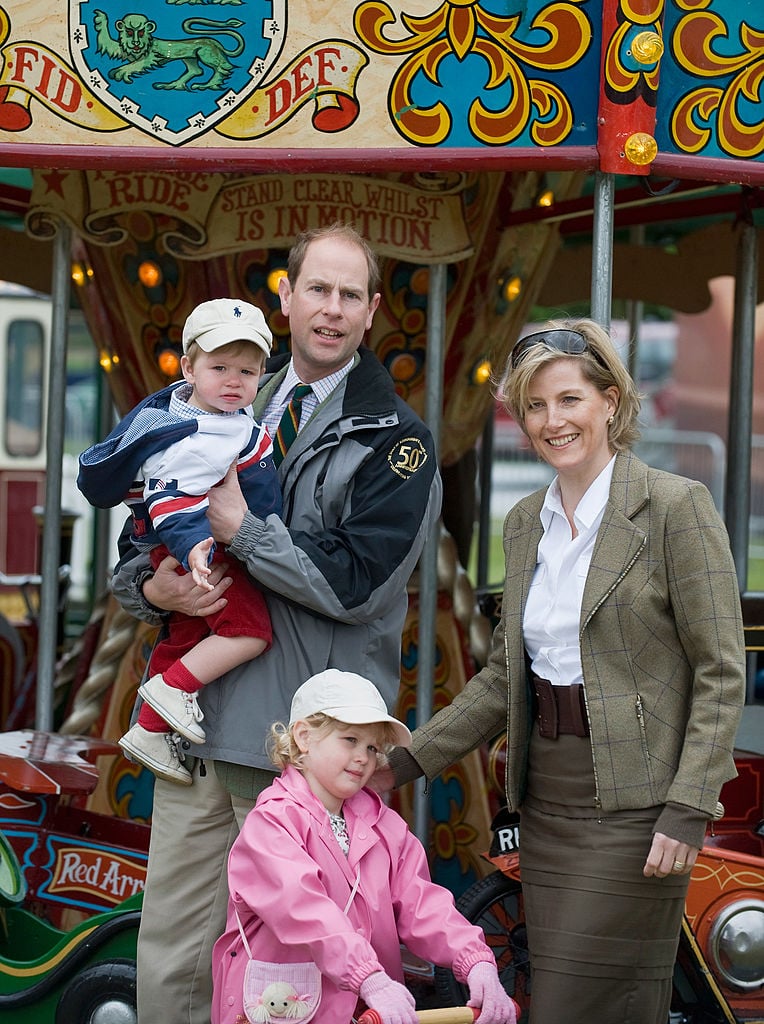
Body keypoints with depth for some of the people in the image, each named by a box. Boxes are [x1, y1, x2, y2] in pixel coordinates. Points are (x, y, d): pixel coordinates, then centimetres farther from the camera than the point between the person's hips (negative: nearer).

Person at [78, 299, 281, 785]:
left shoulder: (231, 416, 4)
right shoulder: (189, 440, -27)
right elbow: (169, 500, -35)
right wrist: (193, 549, -48)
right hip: (198, 552, -10)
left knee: (185, 640, 18)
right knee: (250, 630, -20)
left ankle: (150, 731, 29)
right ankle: (173, 688, -12)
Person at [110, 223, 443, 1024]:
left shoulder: (394, 439, 0)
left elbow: (354, 584, -13)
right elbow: (138, 551, 19)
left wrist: (239, 526, -10)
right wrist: (153, 588, -4)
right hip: (196, 728, 5)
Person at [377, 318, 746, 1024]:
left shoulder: (676, 507, -8)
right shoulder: (526, 523, 13)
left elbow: (721, 673, -10)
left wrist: (687, 811, -17)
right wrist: (405, 764, 11)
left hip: (630, 808, -7)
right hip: (546, 803, 7)